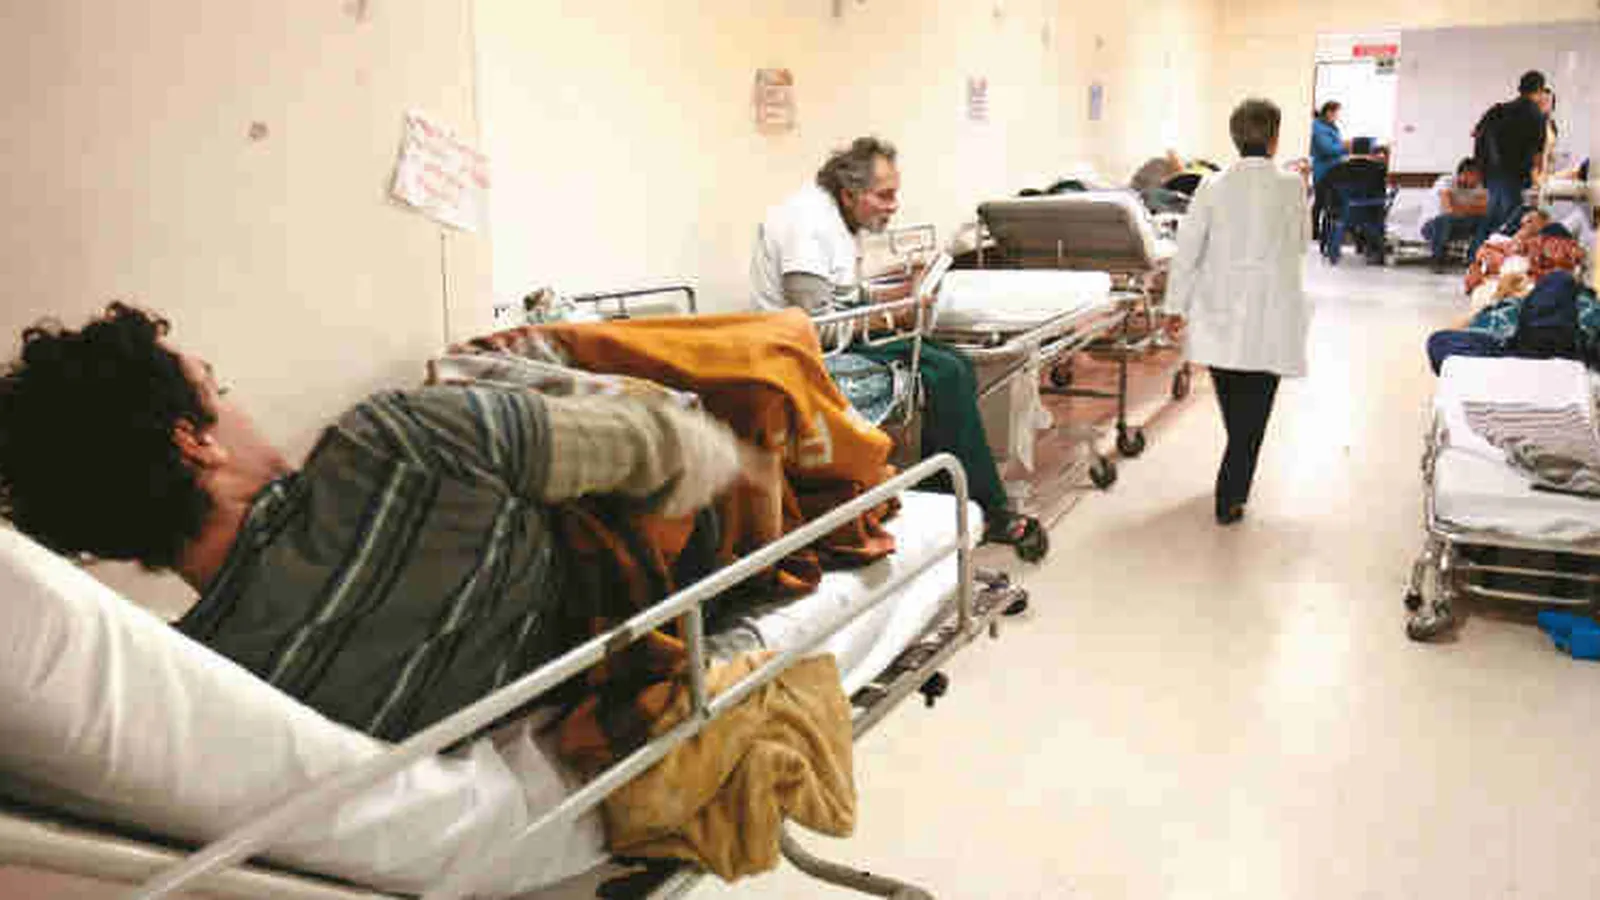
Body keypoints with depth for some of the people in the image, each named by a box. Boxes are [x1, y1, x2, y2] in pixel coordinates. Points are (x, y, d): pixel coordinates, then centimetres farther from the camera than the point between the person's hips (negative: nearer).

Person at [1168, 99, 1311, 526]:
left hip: (1220, 314, 3)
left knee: (1233, 407, 18)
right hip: (1269, 318, -2)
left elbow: (1187, 251, -3)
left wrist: (1177, 307, 5)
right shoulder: (1291, 186, -7)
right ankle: (1229, 498, 1)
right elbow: (1300, 244, 8)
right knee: (1253, 410, 3)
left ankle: (1236, 479, 38)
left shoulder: (1214, 187, -3)